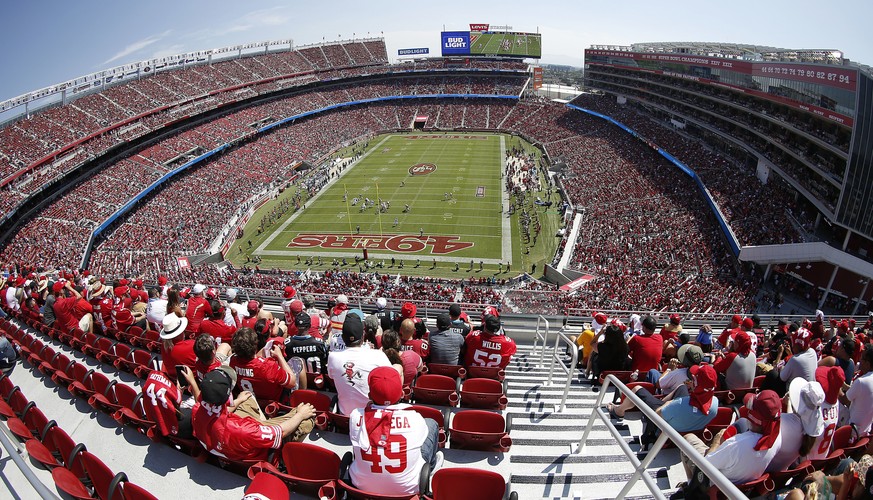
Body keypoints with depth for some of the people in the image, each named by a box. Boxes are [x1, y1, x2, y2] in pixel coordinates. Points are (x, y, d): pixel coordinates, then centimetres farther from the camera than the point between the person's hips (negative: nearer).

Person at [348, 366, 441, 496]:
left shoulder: (356, 416, -20)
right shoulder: (414, 418, -24)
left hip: (362, 486, 2)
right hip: (408, 489, -1)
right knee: (431, 424, 15)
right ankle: (430, 467, 42)